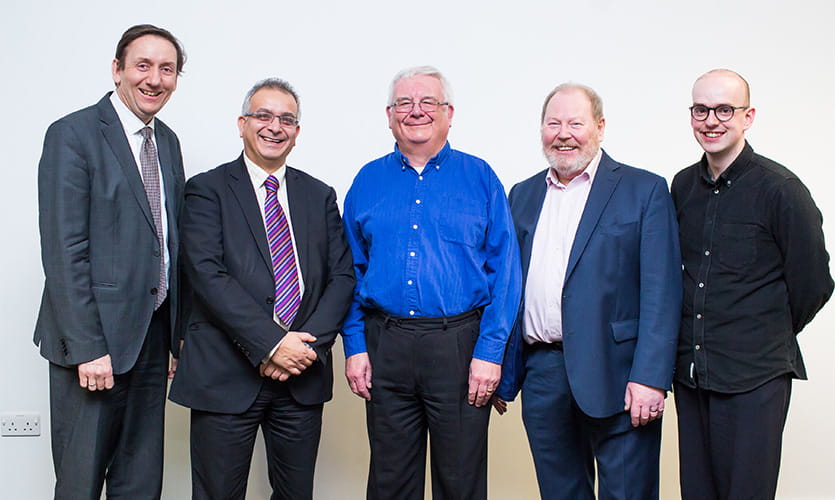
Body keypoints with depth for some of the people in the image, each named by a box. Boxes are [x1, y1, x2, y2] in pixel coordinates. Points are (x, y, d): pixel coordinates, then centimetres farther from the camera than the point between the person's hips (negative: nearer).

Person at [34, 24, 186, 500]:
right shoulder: (73, 135, -9)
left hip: (152, 336, 6)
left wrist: (180, 332, 11)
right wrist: (87, 348, -18)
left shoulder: (168, 142, 12)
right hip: (94, 340, -6)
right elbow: (64, 250, -15)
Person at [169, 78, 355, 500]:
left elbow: (342, 276, 6)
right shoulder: (207, 190, 1)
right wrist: (271, 343, -18)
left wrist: (309, 344, -9)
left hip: (304, 376, 3)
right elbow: (208, 275, -11)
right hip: (225, 375, -3)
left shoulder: (320, 196, 13)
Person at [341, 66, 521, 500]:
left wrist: (490, 350, -10)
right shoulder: (368, 181, 9)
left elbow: (504, 270, -2)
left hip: (460, 346, -2)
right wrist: (354, 346, 1)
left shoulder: (479, 178, 3)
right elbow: (352, 270, 9)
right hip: (385, 346, 2)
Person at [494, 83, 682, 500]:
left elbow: (661, 292, -7)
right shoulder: (523, 195, 15)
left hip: (615, 374, -4)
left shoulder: (644, 190, 0)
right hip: (542, 375, 4)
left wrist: (649, 376, -15)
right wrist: (502, 374, 9)